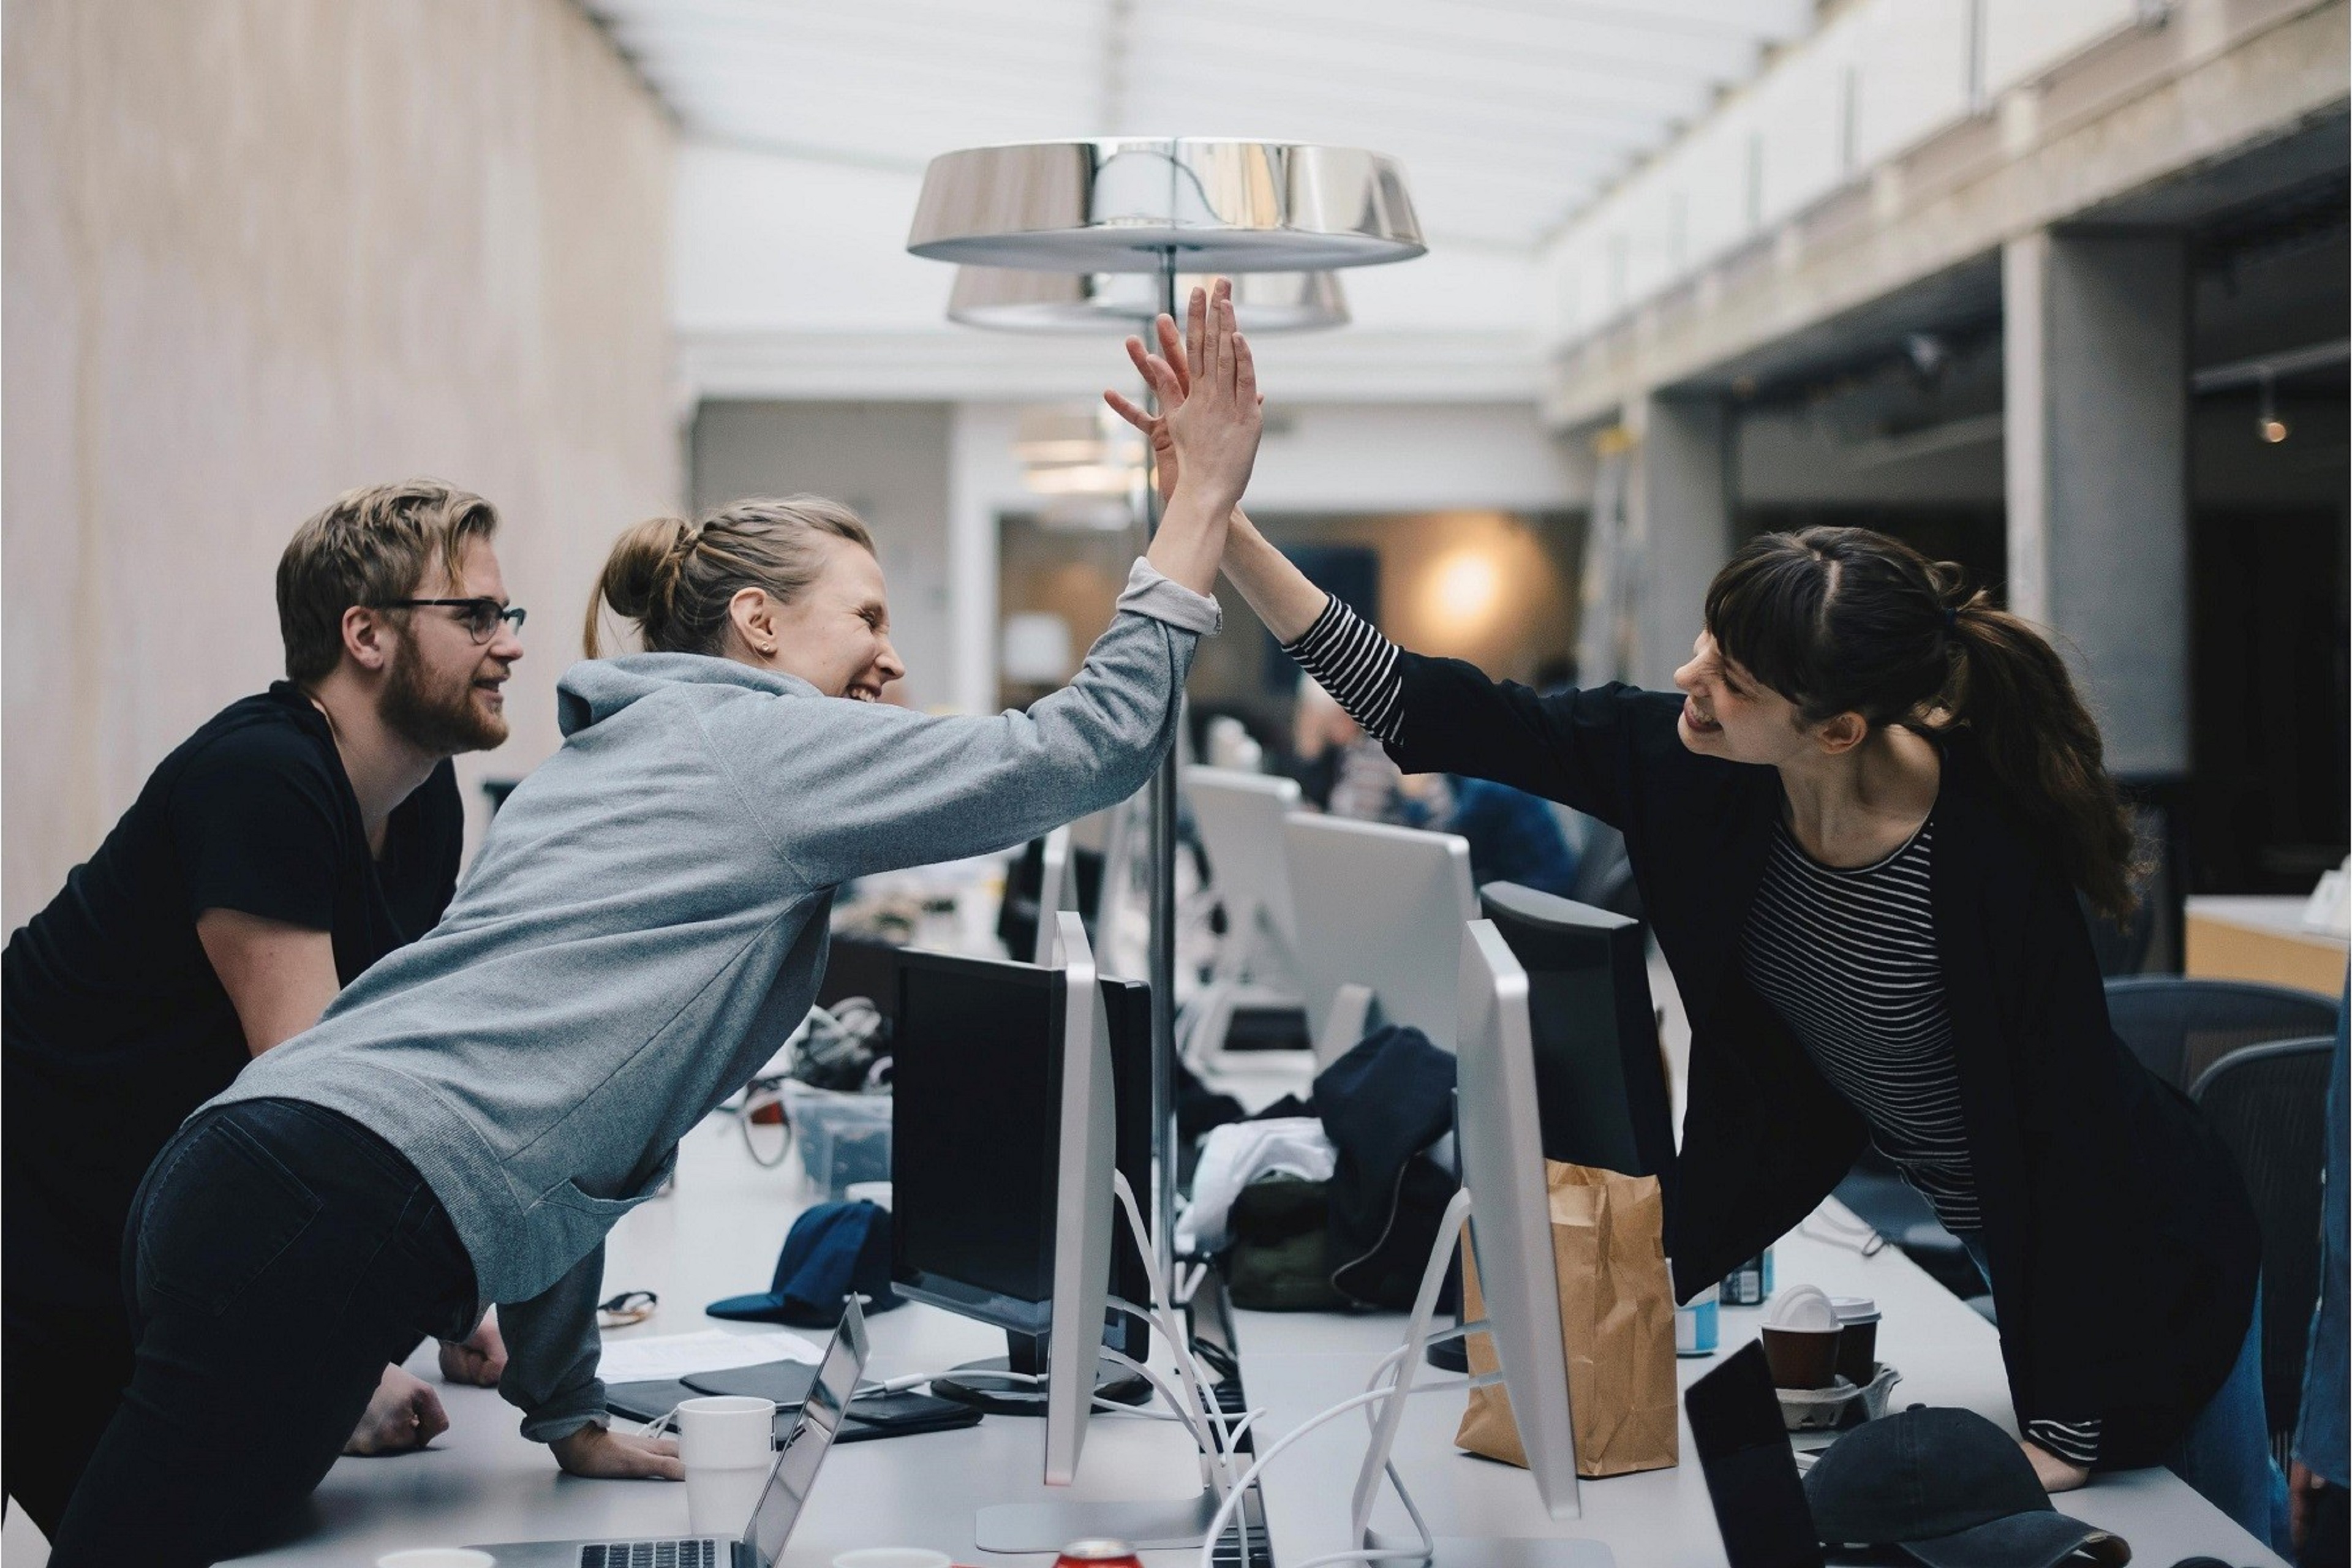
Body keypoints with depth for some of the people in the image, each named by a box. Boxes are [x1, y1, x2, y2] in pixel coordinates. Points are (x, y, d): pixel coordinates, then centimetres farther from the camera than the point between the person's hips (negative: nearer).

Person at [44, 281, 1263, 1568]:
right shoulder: (767, 743, 1)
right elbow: (1086, 746, -2)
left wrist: (567, 1411, 29)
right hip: (340, 1213, -10)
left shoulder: (604, 760, 28)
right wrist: (1203, 500, 6)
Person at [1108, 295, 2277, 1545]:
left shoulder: (1984, 854, -33)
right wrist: (1218, 515, -24)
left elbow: (2075, 1128, -28)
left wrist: (2067, 1434, -27)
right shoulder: (1689, 768, -17)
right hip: (1978, 1240, 6)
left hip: (2136, 1254, -6)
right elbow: (1428, 713, -16)